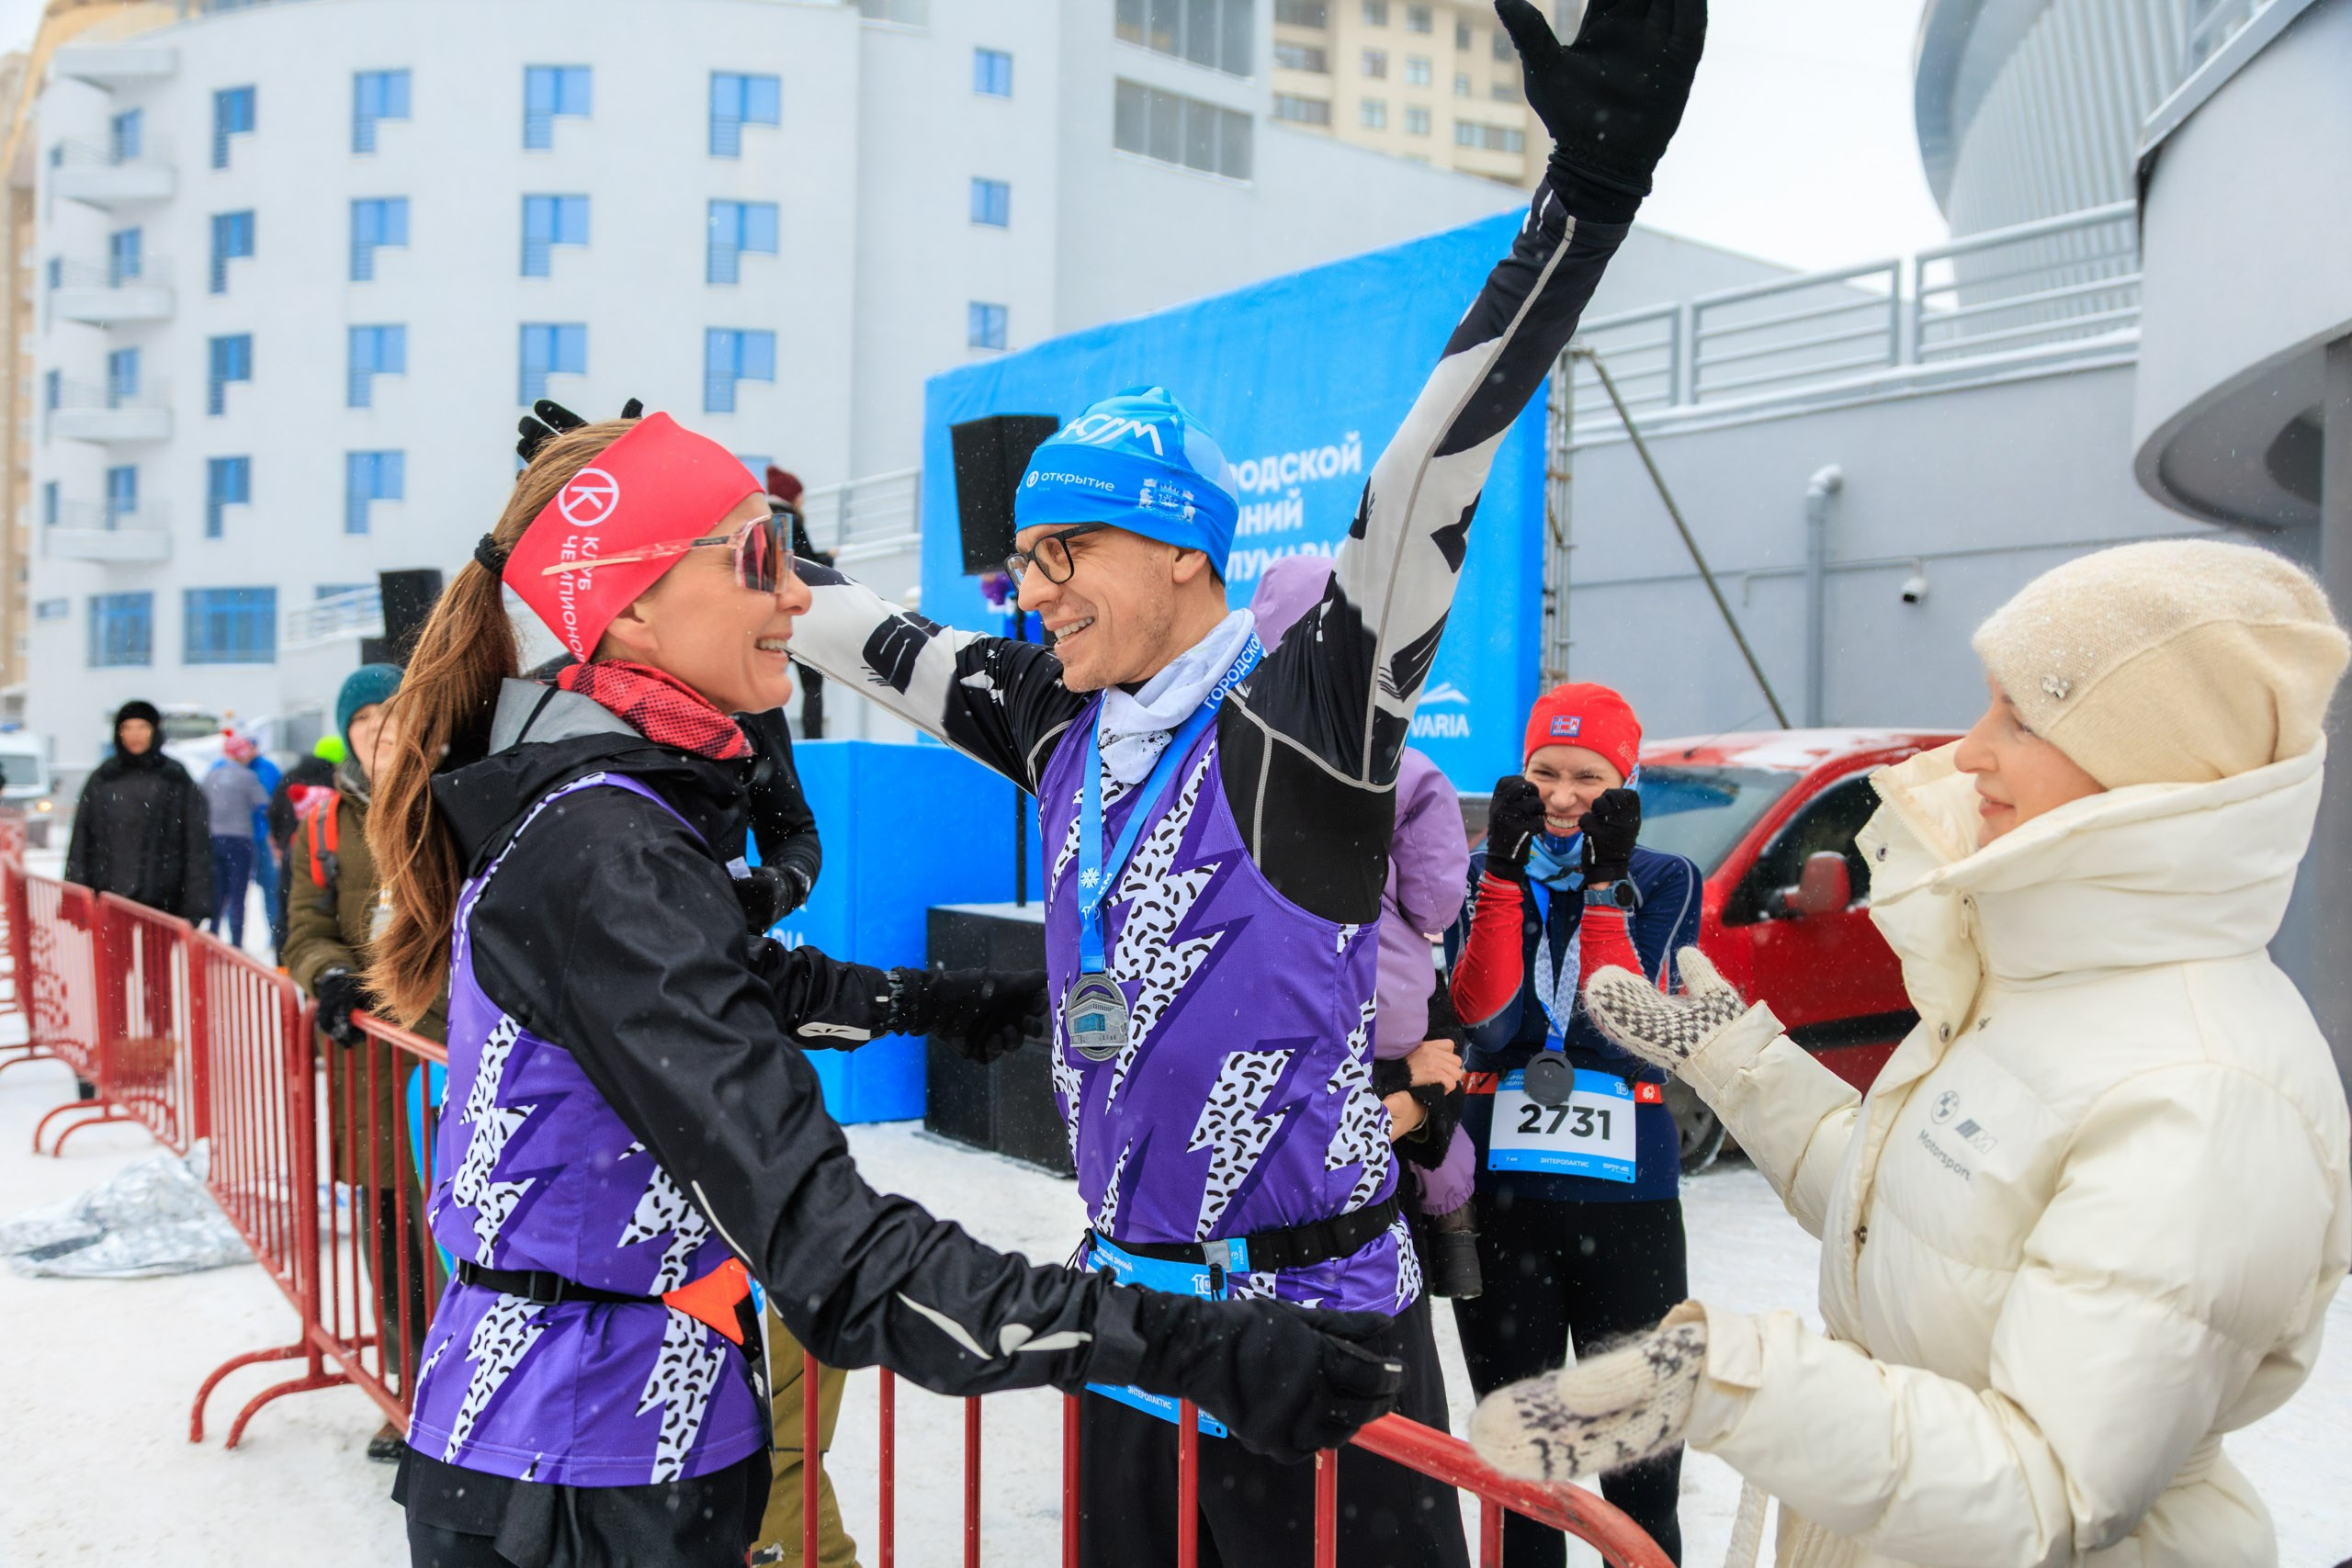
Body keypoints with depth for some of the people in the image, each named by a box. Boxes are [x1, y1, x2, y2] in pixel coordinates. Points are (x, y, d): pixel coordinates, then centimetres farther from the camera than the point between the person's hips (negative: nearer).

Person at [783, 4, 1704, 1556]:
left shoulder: (1307, 715, -13)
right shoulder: (1063, 729, 5)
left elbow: (1432, 476, -24)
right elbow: (882, 641, 17)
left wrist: (1590, 186, -32)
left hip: (1317, 1326, -6)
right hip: (1129, 1306, 7)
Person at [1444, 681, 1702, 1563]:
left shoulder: (1663, 884, 1)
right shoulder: (1483, 875, 4)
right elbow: (1486, 1019, -12)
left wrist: (1603, 885, -18)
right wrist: (1507, 869, -18)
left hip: (1626, 1197, -1)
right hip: (1501, 1191, 1)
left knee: (1641, 1460, 7)